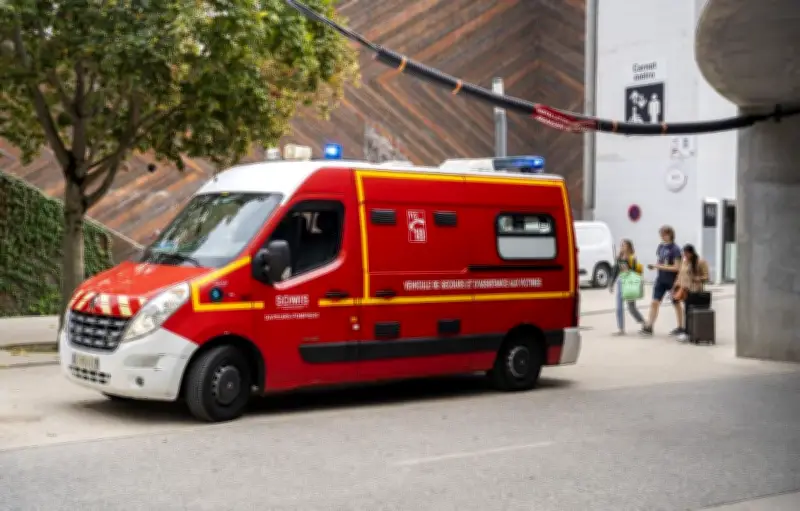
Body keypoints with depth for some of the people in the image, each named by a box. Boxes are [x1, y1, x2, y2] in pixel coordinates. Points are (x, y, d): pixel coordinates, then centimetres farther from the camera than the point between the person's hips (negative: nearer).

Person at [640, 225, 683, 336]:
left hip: (672, 280, -5)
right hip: (661, 279, 5)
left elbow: (676, 267, -18)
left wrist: (660, 267, -22)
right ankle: (648, 327, -5)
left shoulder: (675, 249, -14)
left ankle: (680, 327, 25)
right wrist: (654, 266, -6)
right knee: (654, 302, -4)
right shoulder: (660, 247, 5)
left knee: (676, 304, 11)